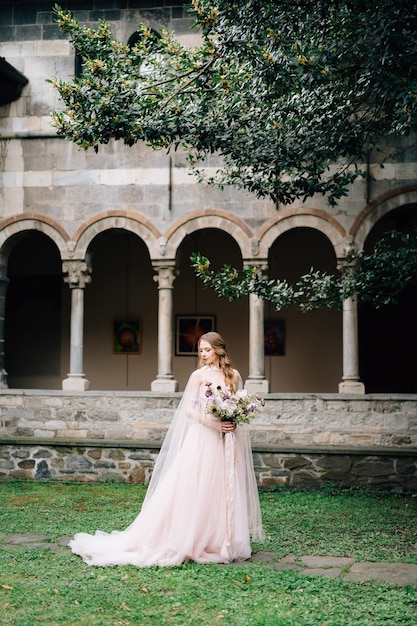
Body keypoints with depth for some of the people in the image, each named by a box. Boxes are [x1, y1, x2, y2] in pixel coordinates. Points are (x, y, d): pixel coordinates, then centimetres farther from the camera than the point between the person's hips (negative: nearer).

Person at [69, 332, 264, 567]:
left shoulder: (234, 375, 8)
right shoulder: (199, 375, -1)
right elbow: (189, 409, -5)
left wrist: (235, 422, -7)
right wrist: (213, 423, -18)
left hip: (227, 443, 3)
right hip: (203, 438, -3)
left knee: (225, 491, 6)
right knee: (195, 490, -5)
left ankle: (222, 542, 15)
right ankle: (188, 541, 2)